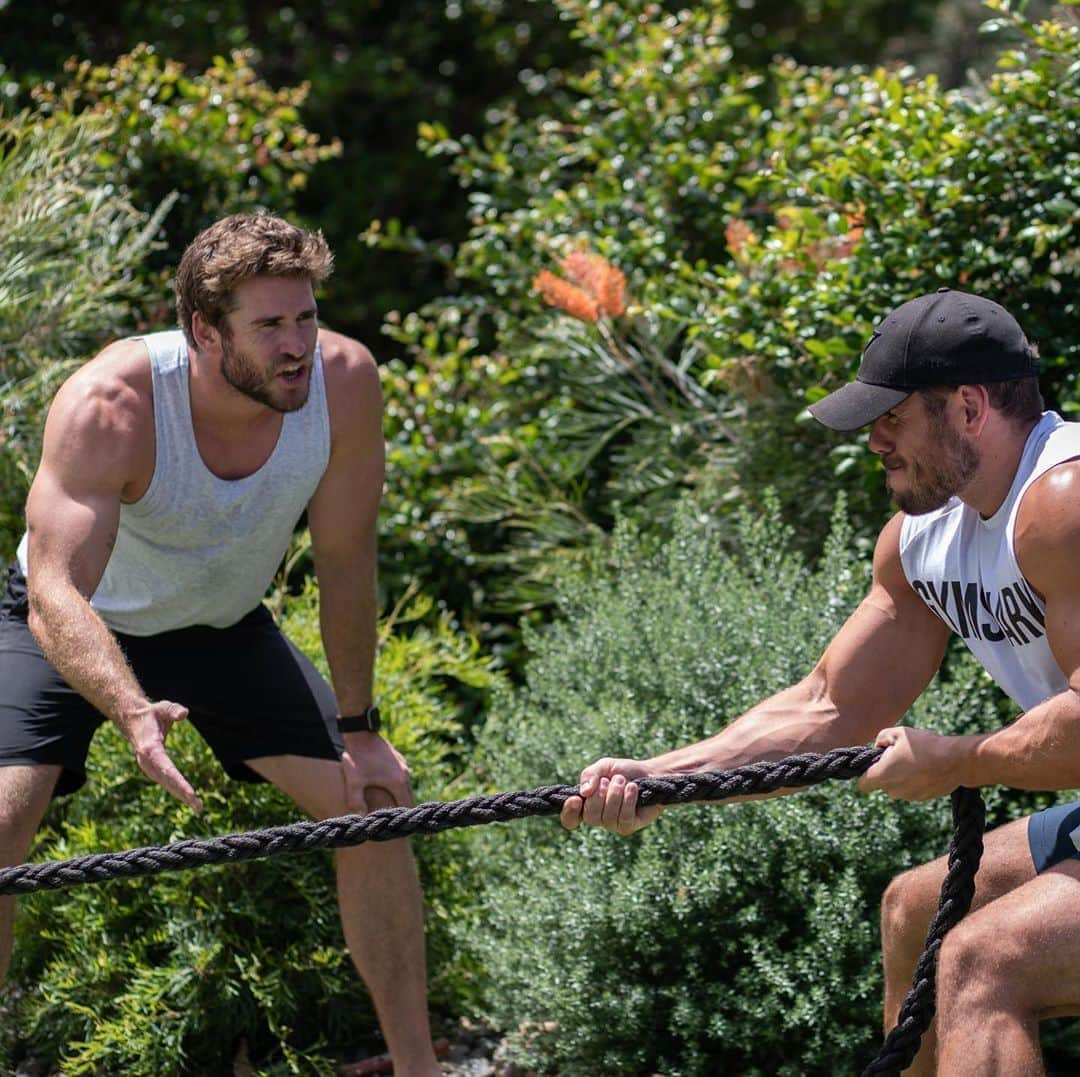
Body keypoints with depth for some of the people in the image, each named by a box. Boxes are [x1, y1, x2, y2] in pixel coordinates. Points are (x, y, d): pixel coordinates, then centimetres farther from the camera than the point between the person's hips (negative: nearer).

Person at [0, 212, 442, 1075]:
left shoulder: (344, 381, -27)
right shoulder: (109, 406, -38)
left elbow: (345, 560, -13)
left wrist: (359, 730, -7)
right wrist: (136, 715, -64)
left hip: (223, 627, 4)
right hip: (76, 626, -4)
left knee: (376, 801, -2)